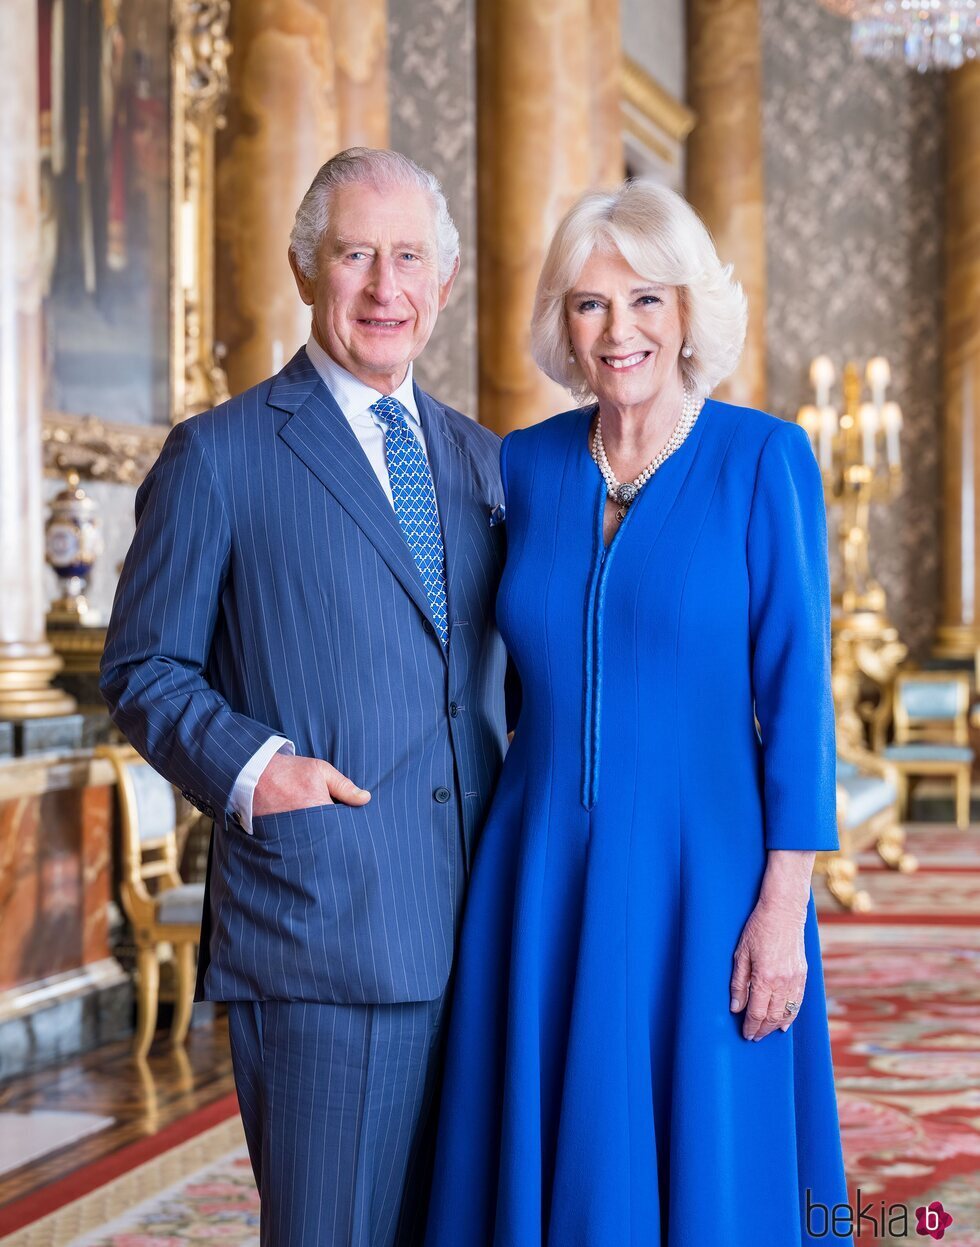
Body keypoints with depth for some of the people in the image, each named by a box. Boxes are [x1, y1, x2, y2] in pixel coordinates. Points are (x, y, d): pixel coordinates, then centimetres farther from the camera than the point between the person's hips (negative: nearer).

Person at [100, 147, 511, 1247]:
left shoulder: (484, 461, 16)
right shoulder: (218, 457, 0)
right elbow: (143, 671, 2)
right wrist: (245, 766, -16)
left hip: (481, 933, 5)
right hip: (318, 934, -5)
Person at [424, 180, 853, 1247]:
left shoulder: (763, 459, -5)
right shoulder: (526, 466, 7)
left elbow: (796, 689, -7)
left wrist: (784, 904, -13)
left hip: (702, 881, -4)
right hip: (542, 884, 4)